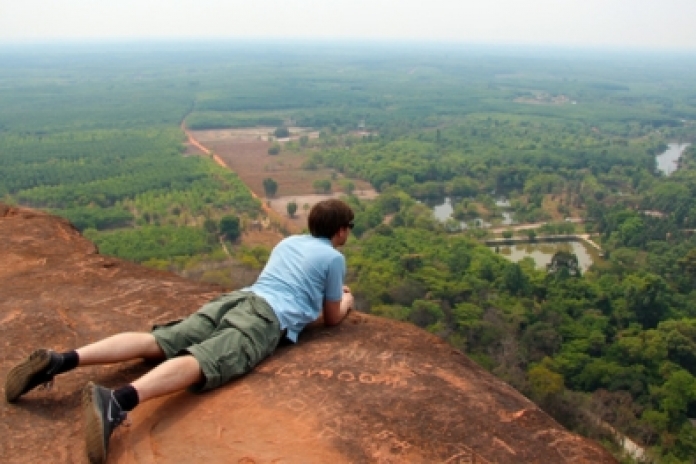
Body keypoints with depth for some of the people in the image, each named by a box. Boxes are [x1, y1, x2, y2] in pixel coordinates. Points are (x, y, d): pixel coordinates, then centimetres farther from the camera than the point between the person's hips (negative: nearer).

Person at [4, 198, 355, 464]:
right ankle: (116, 401, -55)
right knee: (200, 362, -29)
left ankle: (60, 361, -22)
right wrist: (345, 301, 43)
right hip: (270, 317, -7)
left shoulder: (287, 242, 34)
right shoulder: (334, 257, 14)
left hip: (237, 298, 7)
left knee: (156, 343, -6)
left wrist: (328, 290, 62)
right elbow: (331, 318, 21)